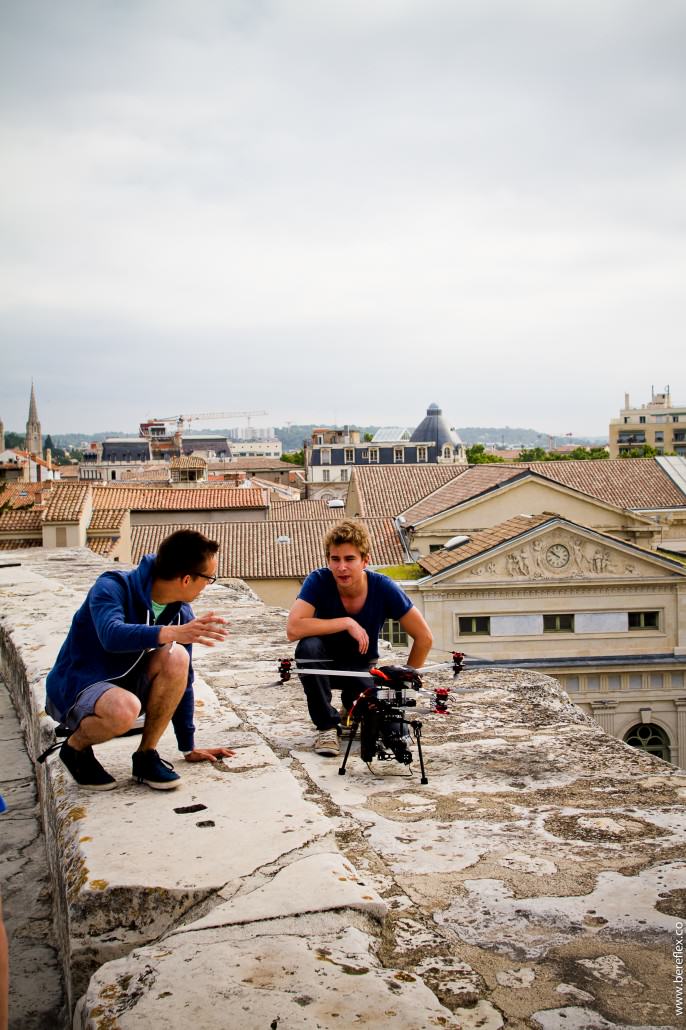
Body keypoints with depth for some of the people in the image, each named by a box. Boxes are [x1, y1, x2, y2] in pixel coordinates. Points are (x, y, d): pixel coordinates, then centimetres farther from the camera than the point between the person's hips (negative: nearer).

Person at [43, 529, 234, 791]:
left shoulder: (181, 613, -4)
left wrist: (189, 748, 7)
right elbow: (112, 636, -42)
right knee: (124, 710, -39)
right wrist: (172, 633, -57)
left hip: (125, 685, 5)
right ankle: (75, 747, -5)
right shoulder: (113, 586, -22)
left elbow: (182, 679, 4)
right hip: (75, 687, -5)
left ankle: (146, 755, -9)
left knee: (176, 658, -24)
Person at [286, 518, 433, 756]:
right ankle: (327, 725, -14)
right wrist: (346, 623, -34)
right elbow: (293, 629, -36)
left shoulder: (383, 588, -20)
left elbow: (424, 638, -13)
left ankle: (352, 709, 13)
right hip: (326, 663, -1)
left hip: (362, 666, 1)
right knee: (308, 647, -35)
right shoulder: (318, 581, -22)